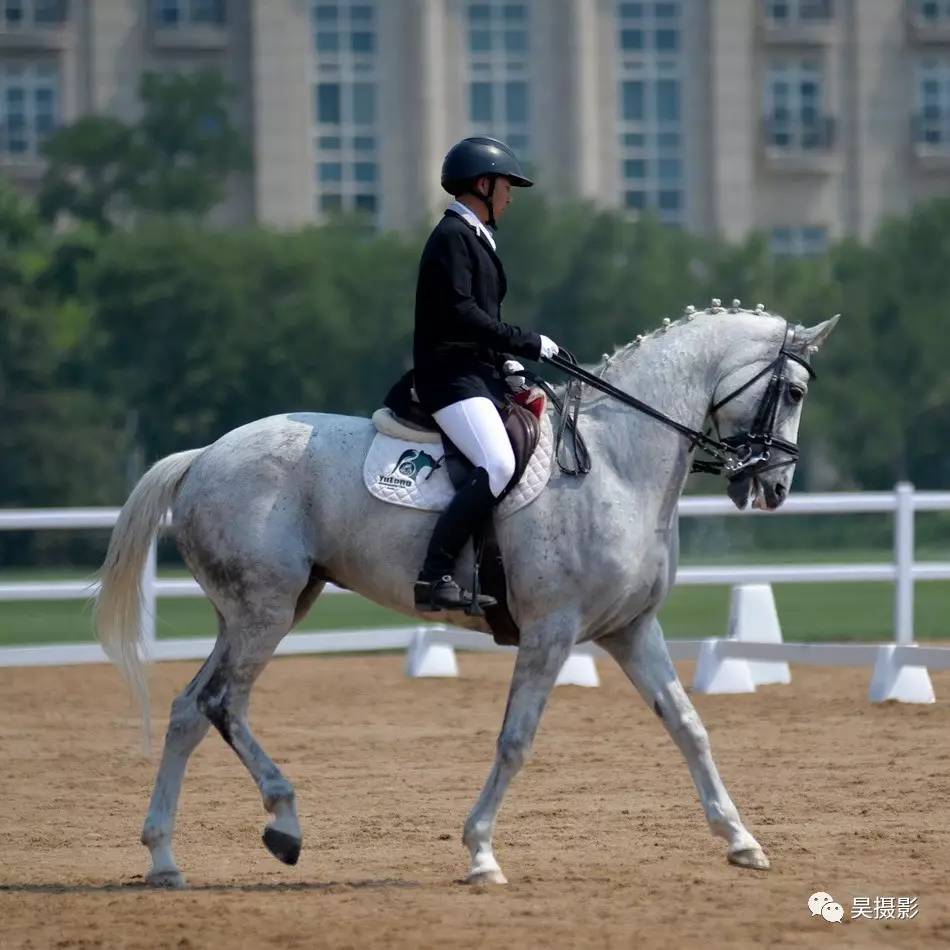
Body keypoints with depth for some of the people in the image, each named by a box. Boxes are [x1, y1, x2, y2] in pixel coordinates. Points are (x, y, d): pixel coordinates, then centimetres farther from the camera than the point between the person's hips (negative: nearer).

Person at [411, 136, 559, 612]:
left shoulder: (476, 238, 21)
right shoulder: (452, 236, -10)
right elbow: (459, 313, -20)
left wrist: (508, 359, 7)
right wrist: (528, 343, -16)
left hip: (481, 374, 11)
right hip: (452, 375, -11)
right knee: (498, 466, -26)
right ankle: (434, 577, -29)